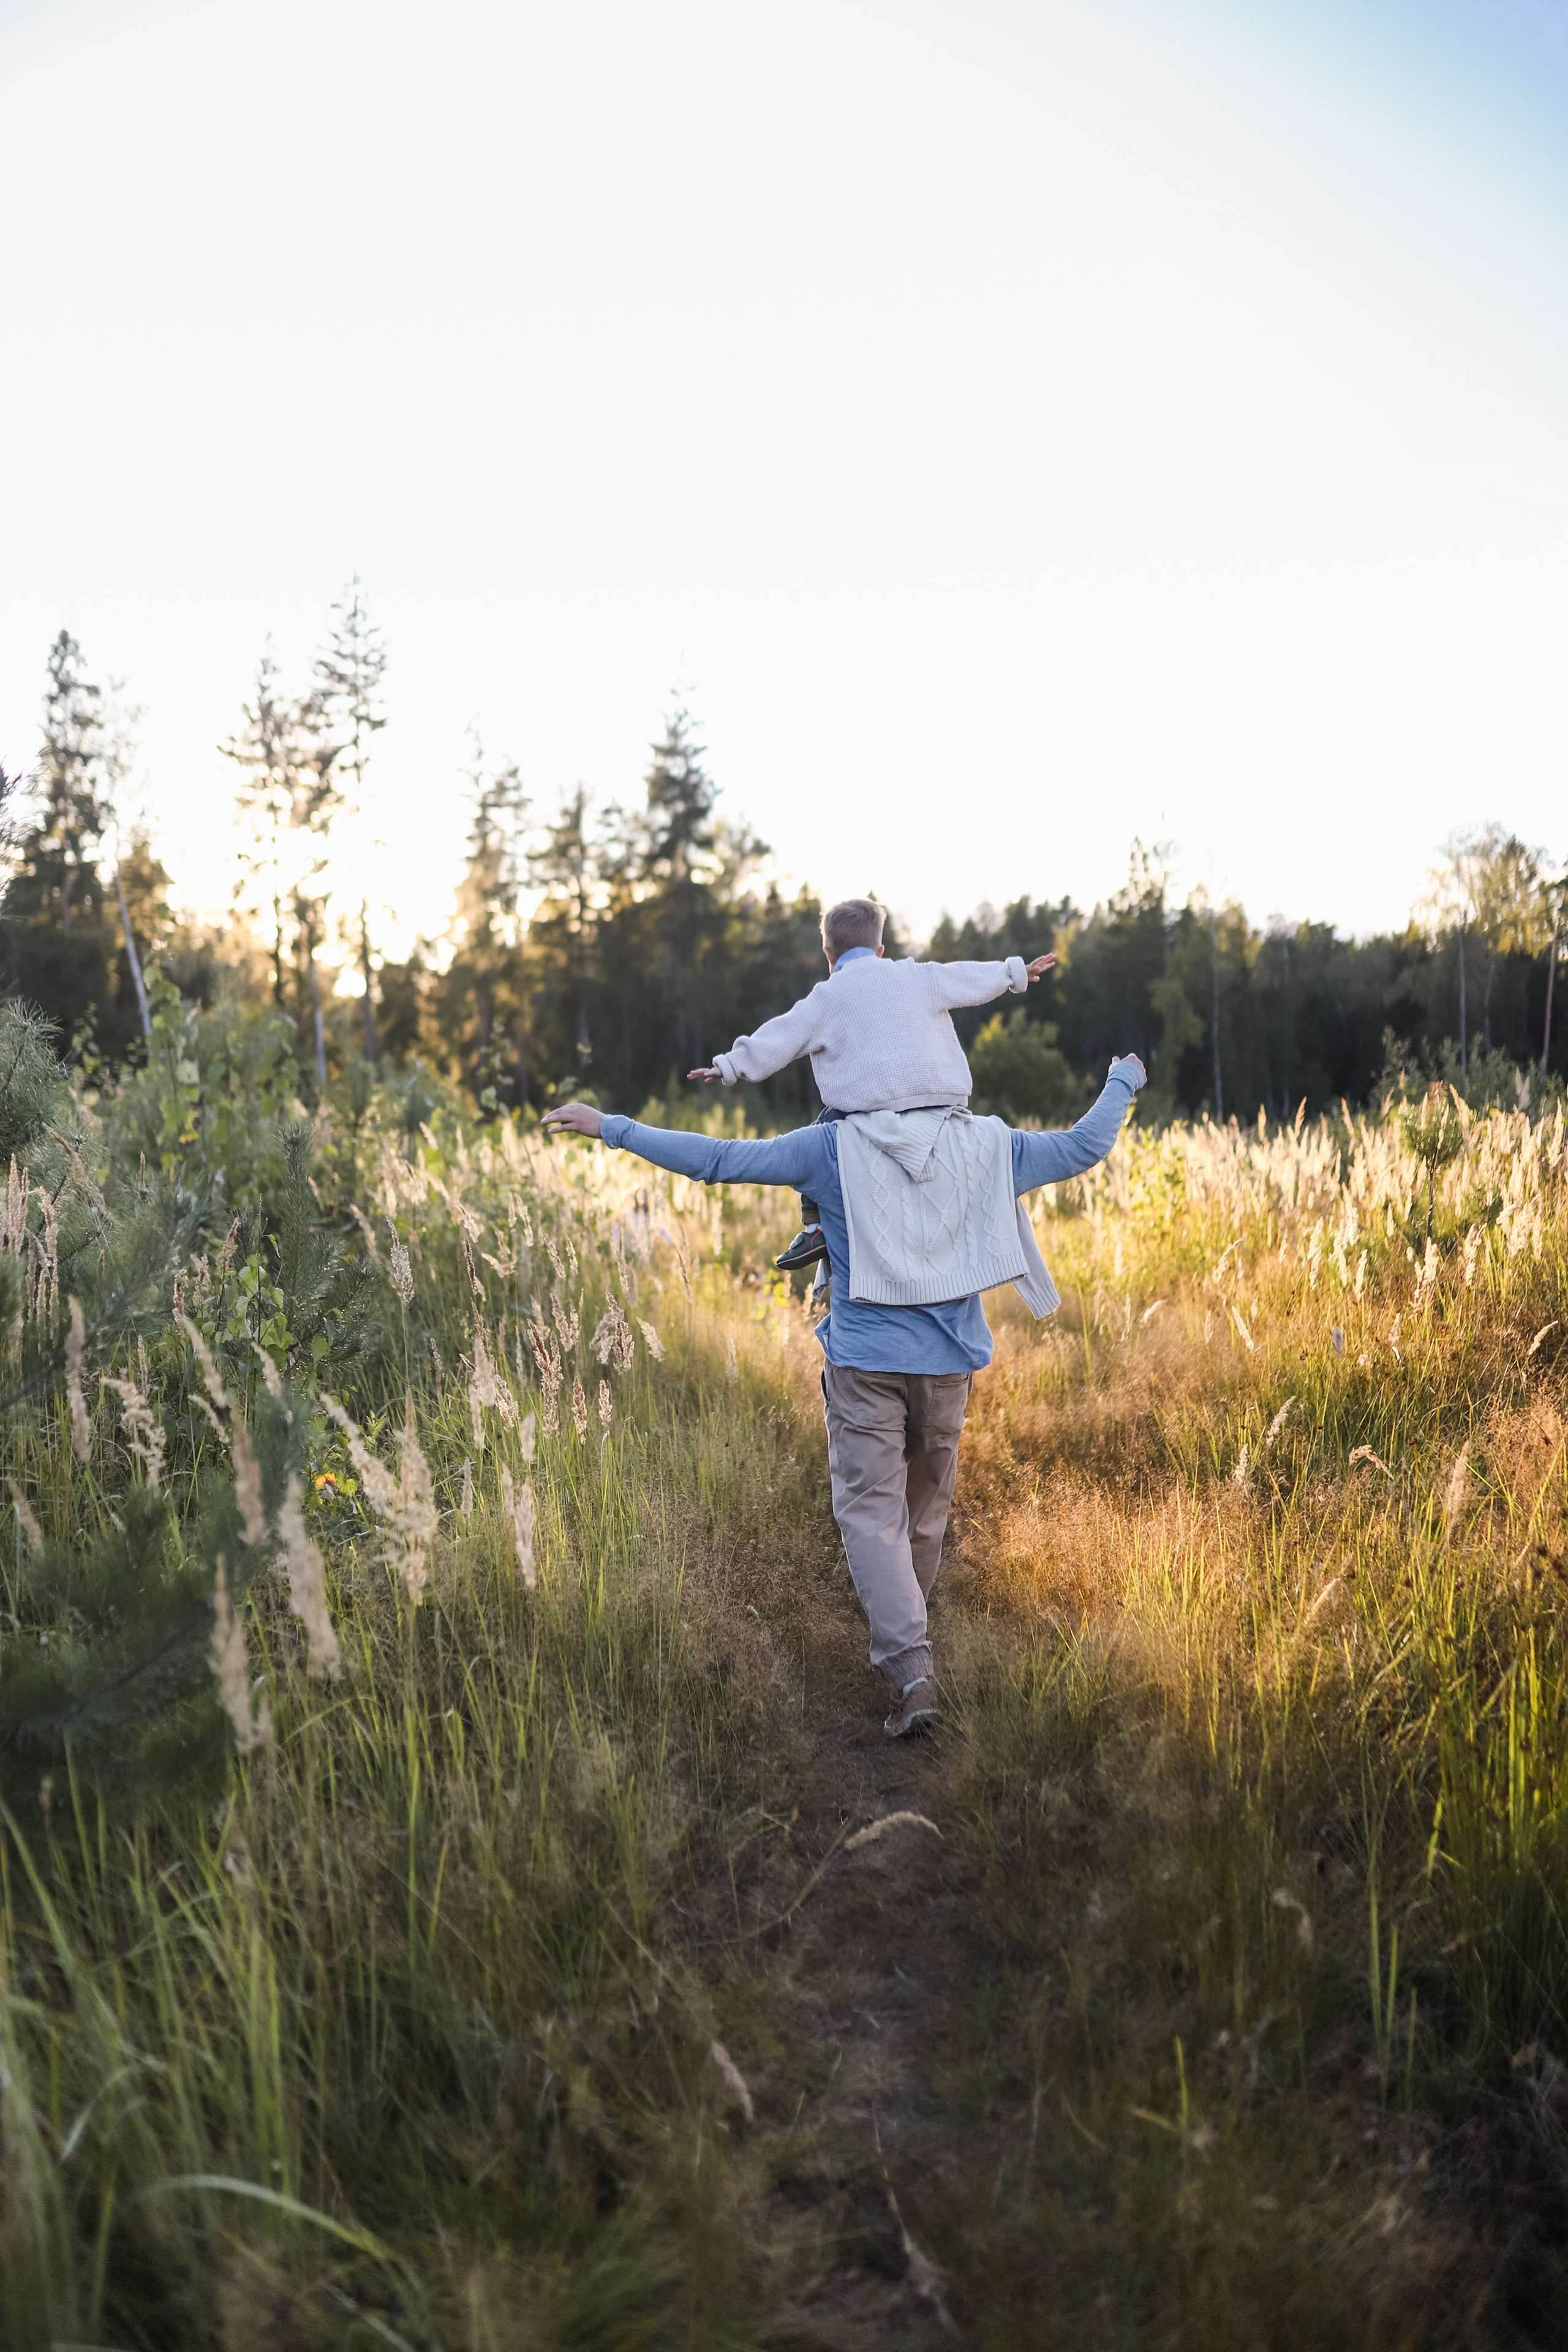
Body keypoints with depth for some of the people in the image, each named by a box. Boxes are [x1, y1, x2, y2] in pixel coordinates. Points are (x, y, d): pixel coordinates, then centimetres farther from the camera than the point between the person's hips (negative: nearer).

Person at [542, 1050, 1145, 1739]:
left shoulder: (832, 1148, -8)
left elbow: (717, 1160, -9)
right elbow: (1084, 1146, 10)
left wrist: (611, 1128, -1)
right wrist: (1123, 1082, 30)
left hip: (864, 1364, -3)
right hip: (948, 1365, 4)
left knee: (869, 1512, -1)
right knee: (925, 1507, 19)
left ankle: (909, 1666, -14)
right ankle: (901, 1630, 40)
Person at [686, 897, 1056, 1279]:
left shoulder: (827, 997, 8)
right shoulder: (918, 976, 18)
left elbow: (781, 1037, 5)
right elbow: (971, 978, 28)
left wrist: (732, 1065, 9)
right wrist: (1015, 972, 44)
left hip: (878, 1108, -4)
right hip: (947, 1104, 4)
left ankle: (816, 1228, 3)